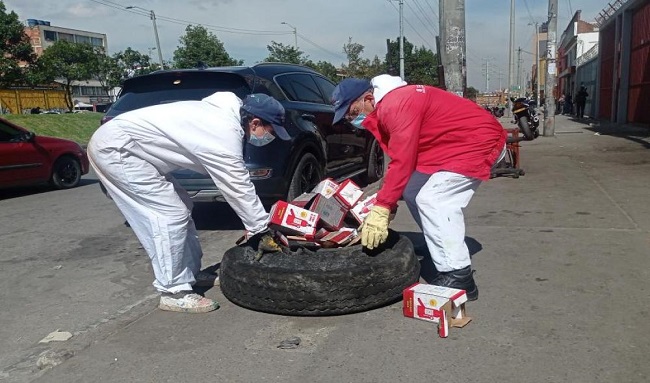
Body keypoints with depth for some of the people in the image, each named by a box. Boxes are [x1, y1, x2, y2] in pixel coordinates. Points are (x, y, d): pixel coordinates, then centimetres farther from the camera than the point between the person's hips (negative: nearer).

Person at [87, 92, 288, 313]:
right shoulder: (224, 135, -24)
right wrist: (263, 230, -8)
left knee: (181, 208, 13)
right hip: (115, 147, -10)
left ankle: (191, 273, 23)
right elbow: (239, 189, -20)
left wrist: (259, 224, 11)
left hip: (119, 143, 10)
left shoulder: (223, 116, 7)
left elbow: (239, 184, 12)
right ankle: (173, 293, -2)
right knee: (171, 215, -13)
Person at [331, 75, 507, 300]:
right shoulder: (386, 109, 8)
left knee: (431, 200, -19)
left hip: (482, 141, -10)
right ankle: (445, 259, 14)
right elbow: (401, 159, 8)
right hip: (453, 147, 10)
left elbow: (402, 162, -29)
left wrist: (381, 209, -28)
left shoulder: (396, 105, -24)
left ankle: (459, 279, -14)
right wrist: (386, 202, 4)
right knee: (412, 193, 6)